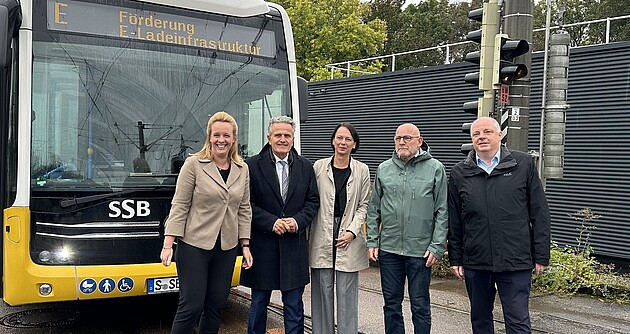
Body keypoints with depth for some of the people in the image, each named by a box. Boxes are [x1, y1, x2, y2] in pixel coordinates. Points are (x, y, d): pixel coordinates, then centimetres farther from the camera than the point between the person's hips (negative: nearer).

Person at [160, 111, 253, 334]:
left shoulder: (242, 169, 7)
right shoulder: (194, 164, -6)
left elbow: (244, 210, 11)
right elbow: (179, 206, -7)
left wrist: (245, 245, 7)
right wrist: (168, 244, -12)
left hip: (226, 248, 5)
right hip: (194, 245, -4)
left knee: (216, 306, 10)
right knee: (191, 306, -3)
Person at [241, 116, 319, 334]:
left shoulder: (305, 167, 7)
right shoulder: (253, 166, -3)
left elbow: (313, 201, 8)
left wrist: (298, 221, -9)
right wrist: (271, 222, -16)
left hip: (294, 247, 2)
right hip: (262, 245, -2)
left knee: (294, 305, 9)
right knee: (258, 303, 10)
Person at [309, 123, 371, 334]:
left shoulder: (362, 170, 3)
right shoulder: (319, 167, 2)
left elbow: (363, 205, 5)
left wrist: (352, 231, -7)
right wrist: (307, 235, -1)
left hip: (348, 237, 0)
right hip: (322, 237, 0)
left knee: (347, 293, 4)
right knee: (322, 291, 6)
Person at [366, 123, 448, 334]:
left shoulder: (435, 168, -2)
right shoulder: (383, 169, 7)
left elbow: (442, 212, -3)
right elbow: (374, 209, 10)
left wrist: (437, 246, -9)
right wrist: (372, 241, 4)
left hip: (420, 251, -3)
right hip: (388, 249, 3)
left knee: (420, 306, 8)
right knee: (391, 304, 13)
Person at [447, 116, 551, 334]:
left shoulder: (523, 165, 1)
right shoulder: (459, 173, 6)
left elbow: (540, 214, 1)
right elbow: (453, 221, 9)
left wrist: (541, 256, -1)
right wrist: (455, 258, 7)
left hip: (516, 261, -2)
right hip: (475, 261, 3)